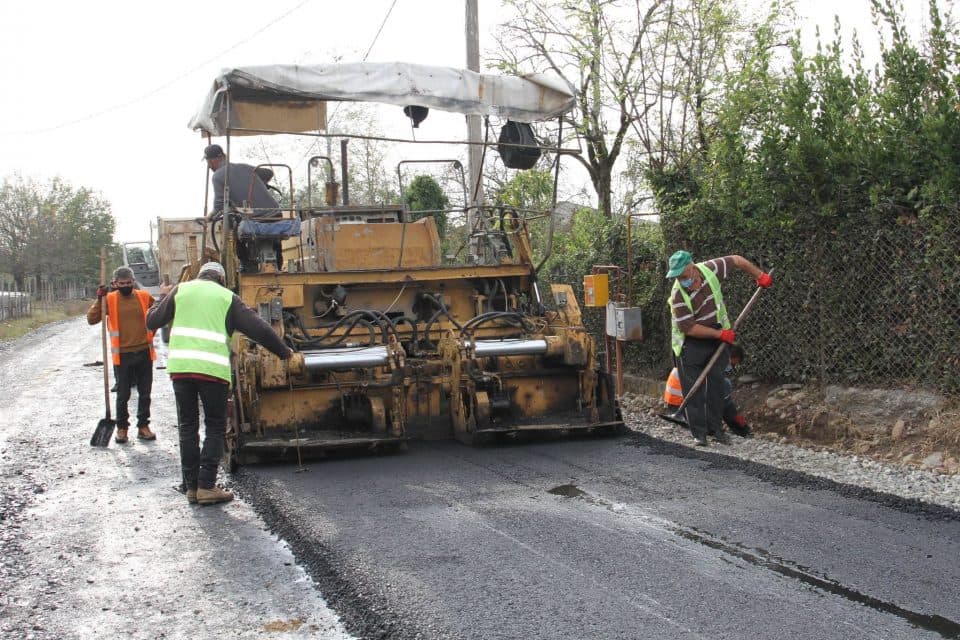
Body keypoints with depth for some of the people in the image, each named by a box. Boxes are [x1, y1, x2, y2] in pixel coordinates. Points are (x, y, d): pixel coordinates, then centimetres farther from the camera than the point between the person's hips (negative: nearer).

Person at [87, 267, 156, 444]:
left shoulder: (144, 296, 2)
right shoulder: (110, 299, -3)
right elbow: (91, 319, -9)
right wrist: (99, 299, -19)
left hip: (144, 353, 2)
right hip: (122, 355, -2)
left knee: (145, 393, 8)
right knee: (123, 394, 4)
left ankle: (143, 426, 19)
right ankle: (121, 428, 16)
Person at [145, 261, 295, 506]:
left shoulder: (181, 290, 14)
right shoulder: (227, 297, 10)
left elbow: (152, 322, 17)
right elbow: (258, 329, 6)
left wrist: (162, 303, 37)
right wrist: (284, 352, 18)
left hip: (180, 366, 2)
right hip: (212, 369, -2)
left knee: (188, 426, 12)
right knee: (215, 427, 7)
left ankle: (191, 486, 13)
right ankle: (206, 486, 0)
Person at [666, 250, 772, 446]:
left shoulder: (710, 270, -14)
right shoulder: (678, 295, -26)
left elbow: (737, 260, 2)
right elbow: (689, 328, -24)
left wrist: (760, 276, 4)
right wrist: (721, 334, -20)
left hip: (716, 338, 4)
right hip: (691, 344, -4)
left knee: (716, 383, 5)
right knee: (693, 388, -4)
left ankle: (716, 428, 13)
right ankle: (699, 432, 3)